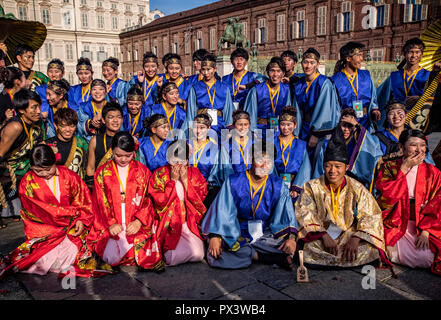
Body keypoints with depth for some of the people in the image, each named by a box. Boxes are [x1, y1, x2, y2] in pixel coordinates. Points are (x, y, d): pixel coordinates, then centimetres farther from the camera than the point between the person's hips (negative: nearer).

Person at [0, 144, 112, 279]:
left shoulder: (68, 176, 3)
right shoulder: (27, 183, -1)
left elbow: (84, 201, 8)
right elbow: (41, 211, -7)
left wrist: (82, 220, -9)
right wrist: (74, 212, -8)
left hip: (72, 227, 2)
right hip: (43, 230, -1)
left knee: (74, 251, -21)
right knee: (44, 260, -22)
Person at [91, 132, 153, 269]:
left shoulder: (143, 171, 8)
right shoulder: (102, 172, 8)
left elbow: (149, 200, 5)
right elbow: (99, 202, 5)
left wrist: (138, 221, -10)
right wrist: (110, 223, -10)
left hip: (137, 225, 0)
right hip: (111, 227, 0)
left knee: (143, 254, -21)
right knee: (111, 257, -22)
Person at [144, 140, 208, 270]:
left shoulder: (194, 173, 5)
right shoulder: (160, 174, -2)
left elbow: (200, 199, -5)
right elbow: (160, 201, -11)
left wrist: (185, 180, -12)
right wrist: (173, 181, -15)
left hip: (190, 223, 3)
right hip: (167, 224, -2)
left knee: (197, 255, -16)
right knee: (171, 259, -23)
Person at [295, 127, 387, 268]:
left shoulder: (357, 189, 0)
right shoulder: (312, 187, -1)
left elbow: (370, 216, -7)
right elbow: (304, 214, -10)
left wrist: (355, 239, -24)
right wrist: (323, 235, -24)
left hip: (348, 233, 2)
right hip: (319, 237, -2)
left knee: (370, 249, -26)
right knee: (309, 249, -32)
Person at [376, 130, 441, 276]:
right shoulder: (390, 167, 3)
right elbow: (386, 196, -13)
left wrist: (425, 231, -11)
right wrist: (404, 169, -13)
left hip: (422, 224, 2)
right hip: (395, 224, -2)